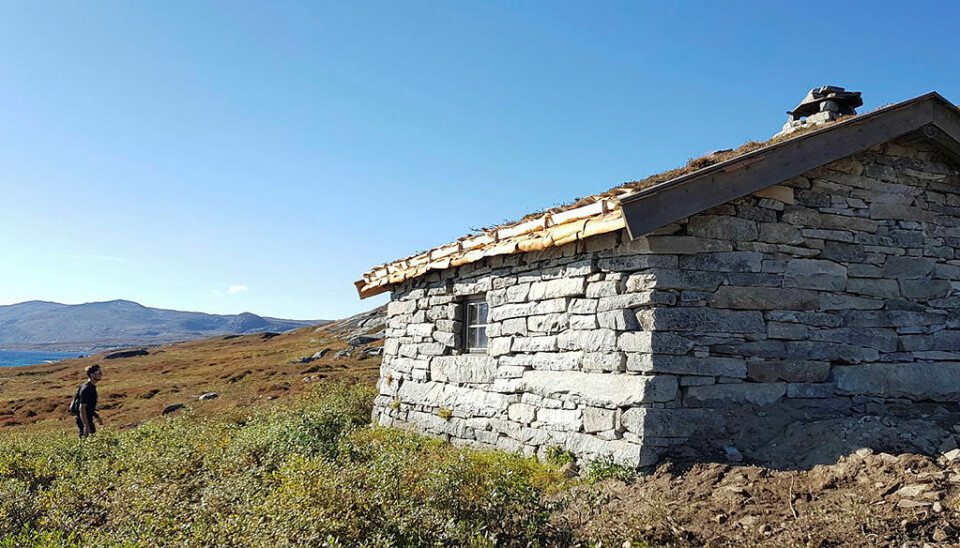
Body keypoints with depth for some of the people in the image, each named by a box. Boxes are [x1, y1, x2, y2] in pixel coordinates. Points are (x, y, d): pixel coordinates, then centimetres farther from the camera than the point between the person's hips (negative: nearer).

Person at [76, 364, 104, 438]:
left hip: (88, 419, 10)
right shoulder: (86, 388, -20)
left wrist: (96, 416, 21)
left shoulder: (92, 387, 10)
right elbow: (82, 408, -23)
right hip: (84, 421, -10)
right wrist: (86, 426, -26)